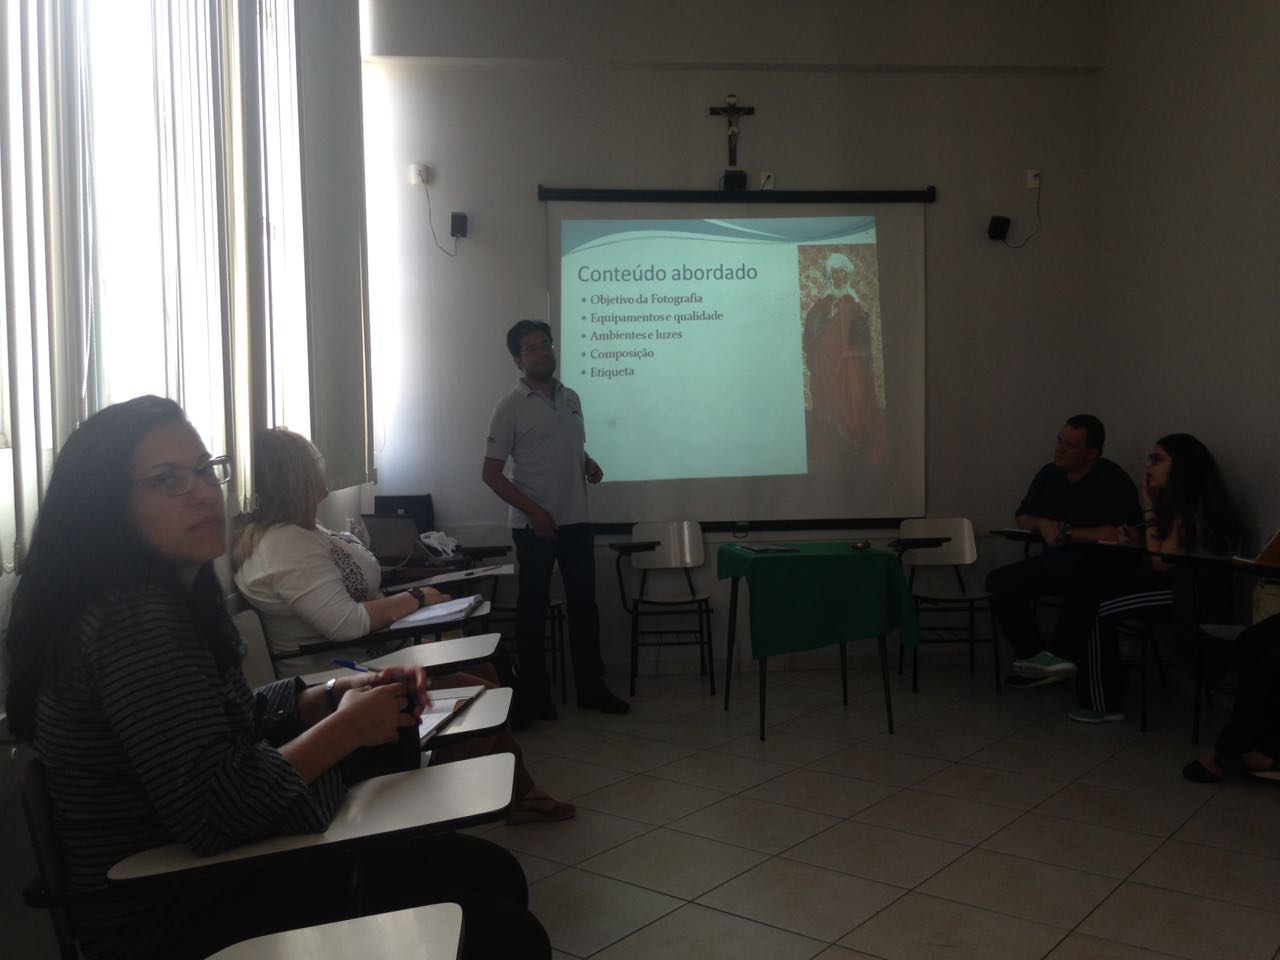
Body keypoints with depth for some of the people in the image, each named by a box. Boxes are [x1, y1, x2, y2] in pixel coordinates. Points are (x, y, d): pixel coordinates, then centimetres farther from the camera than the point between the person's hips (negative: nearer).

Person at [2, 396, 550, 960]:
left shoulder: (165, 596, 6)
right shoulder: (133, 619, -25)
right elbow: (214, 812, -28)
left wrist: (346, 693, 0)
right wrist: (348, 726, -15)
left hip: (214, 872, 10)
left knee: (491, 870, 11)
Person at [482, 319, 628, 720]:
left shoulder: (571, 398, 10)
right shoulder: (511, 407, -7)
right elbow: (490, 473, -9)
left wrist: (590, 464, 1)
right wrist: (533, 511, -18)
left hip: (576, 521, 5)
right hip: (534, 525, -5)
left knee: (584, 602, 9)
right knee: (534, 608, 4)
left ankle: (590, 687, 19)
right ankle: (534, 695, 15)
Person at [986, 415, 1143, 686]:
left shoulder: (1113, 481, -13)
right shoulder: (1050, 474, 9)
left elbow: (1116, 534, -26)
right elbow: (1023, 518, 17)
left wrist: (1067, 532, -14)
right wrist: (1043, 524, -7)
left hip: (1104, 566, -7)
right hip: (1055, 562, 7)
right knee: (999, 581, -12)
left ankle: (1053, 655, -24)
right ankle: (1037, 657, -22)